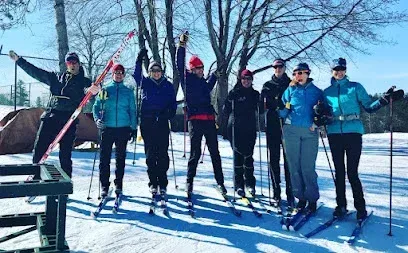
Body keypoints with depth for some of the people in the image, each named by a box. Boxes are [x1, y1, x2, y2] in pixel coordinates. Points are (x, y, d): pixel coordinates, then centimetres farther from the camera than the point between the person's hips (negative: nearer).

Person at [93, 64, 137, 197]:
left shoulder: (128, 92, 9)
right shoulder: (105, 90, 8)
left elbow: (132, 111, 11)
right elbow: (96, 107, 8)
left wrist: (133, 127, 6)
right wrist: (97, 119, -9)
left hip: (123, 128, 1)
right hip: (107, 128, 0)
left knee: (120, 157, 8)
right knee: (105, 157, -2)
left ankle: (119, 184, 18)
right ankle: (104, 185, 6)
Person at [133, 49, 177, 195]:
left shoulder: (168, 85, 12)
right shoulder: (145, 83, 12)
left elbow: (173, 102, 11)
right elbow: (137, 75, -4)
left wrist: (171, 113, -7)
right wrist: (139, 61, -15)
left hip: (162, 122, 0)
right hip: (147, 122, 0)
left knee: (163, 153, -1)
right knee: (150, 153, 2)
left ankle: (163, 183, 6)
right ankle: (153, 183, 9)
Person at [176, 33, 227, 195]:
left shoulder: (204, 82, 20)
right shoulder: (187, 79, 5)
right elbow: (180, 66, -7)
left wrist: (214, 75, 41)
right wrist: (182, 46, -11)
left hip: (209, 120, 5)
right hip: (195, 120, -5)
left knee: (214, 152, 6)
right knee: (195, 153, -2)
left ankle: (220, 182, 13)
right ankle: (189, 181, 11)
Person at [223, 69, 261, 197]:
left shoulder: (255, 94, 13)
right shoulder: (234, 93, 4)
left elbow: (260, 111, 14)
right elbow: (226, 111, 0)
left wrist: (262, 104, -3)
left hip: (250, 129, 2)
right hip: (235, 129, -2)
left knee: (248, 155, 5)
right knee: (238, 155, -2)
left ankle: (250, 183, 17)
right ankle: (239, 184, 5)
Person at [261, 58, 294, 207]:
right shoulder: (267, 86, 15)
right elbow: (262, 103, 4)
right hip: (272, 125, 2)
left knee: (288, 160, -4)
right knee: (274, 159, 3)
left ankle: (290, 193, 0)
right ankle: (276, 193, 10)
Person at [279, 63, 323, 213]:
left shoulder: (317, 92, 10)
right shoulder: (290, 90, 12)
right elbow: (282, 112, 13)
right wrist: (286, 108, -8)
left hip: (310, 132, -2)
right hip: (291, 130, 2)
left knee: (308, 167, -6)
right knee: (294, 165, 3)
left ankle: (312, 199, 6)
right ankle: (300, 197, 13)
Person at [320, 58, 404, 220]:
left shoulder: (355, 87, 6)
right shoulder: (327, 91, 12)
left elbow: (369, 107, 3)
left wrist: (385, 99, -11)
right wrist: (320, 116, -7)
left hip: (353, 133, -2)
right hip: (334, 134, 3)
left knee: (352, 173, -5)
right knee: (339, 172, 8)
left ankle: (360, 207, 9)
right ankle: (341, 205, 19)